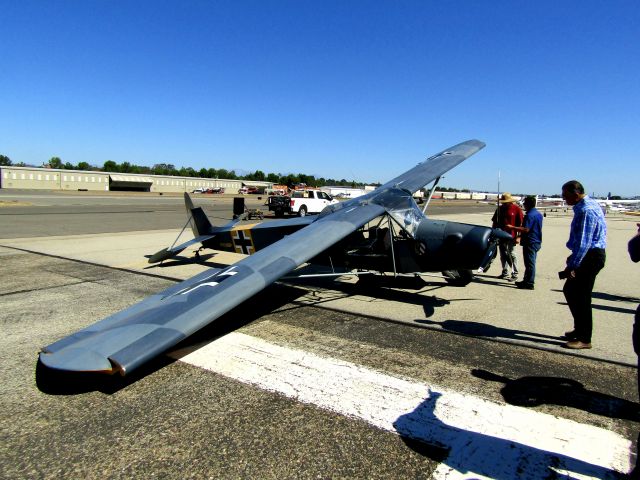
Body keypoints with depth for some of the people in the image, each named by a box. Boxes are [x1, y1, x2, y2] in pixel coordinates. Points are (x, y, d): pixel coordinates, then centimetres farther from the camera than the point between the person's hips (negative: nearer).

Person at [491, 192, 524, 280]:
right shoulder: (499, 209, 9)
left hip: (511, 236, -5)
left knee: (512, 255, -2)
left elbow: (520, 224, -6)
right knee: (503, 255, 11)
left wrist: (518, 236, -10)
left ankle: (514, 274, 6)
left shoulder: (517, 209, -5)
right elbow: (495, 222, 14)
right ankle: (505, 273, 21)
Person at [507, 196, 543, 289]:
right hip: (537, 242, 10)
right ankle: (526, 281, 24)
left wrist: (512, 227, -23)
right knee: (531, 263, 15)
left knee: (529, 263, -5)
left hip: (530, 242, -10)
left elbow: (526, 229, -26)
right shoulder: (539, 214, 13)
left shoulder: (529, 215, -18)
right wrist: (520, 235, 27)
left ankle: (529, 283, -1)